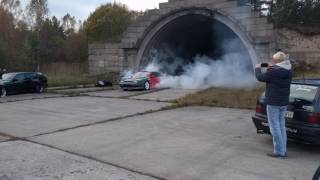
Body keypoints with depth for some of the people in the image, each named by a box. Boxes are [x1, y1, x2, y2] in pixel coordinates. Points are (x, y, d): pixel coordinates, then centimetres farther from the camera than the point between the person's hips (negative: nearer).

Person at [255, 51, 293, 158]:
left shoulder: (274, 71, -20)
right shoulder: (288, 70, 5)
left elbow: (260, 78, -7)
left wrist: (258, 69, 10)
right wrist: (272, 68, 12)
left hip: (273, 103, -8)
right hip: (283, 102, 8)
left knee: (275, 127, -1)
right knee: (281, 126, 14)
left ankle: (279, 151, 2)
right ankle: (283, 151, 20)